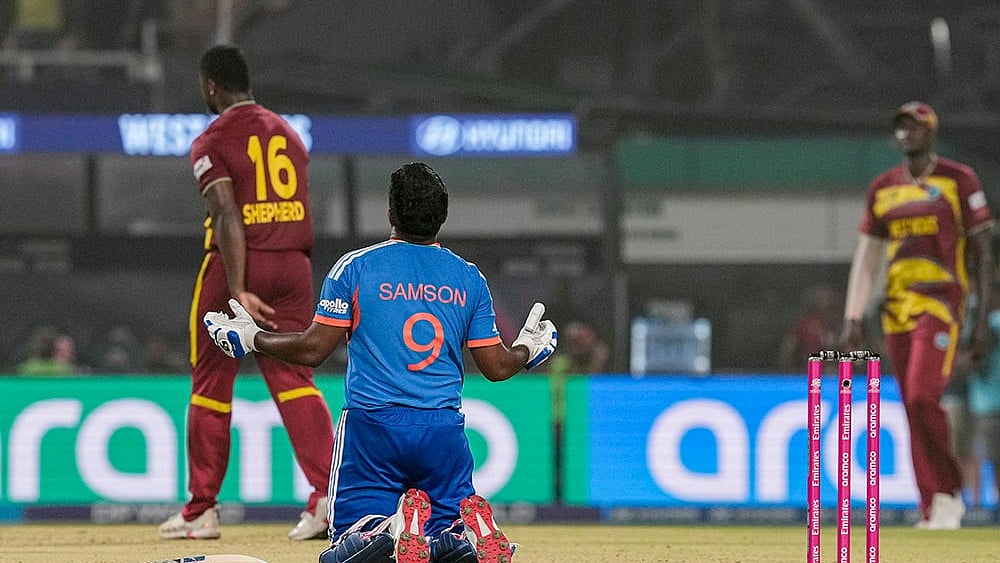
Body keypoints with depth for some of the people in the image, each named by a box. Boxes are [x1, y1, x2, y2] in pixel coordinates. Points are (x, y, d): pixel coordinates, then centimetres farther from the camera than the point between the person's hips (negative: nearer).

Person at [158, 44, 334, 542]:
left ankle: (201, 508, 13)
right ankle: (328, 491, -18)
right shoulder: (288, 133, 15)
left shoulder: (212, 142, -6)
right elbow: (299, 208, 14)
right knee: (292, 376, 1)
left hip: (237, 264, -5)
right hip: (294, 264, 5)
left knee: (211, 382, 7)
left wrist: (237, 291, -23)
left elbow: (227, 217, -17)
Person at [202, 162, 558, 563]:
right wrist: (529, 350, 33)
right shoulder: (469, 278, 9)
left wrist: (251, 339, 15)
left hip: (373, 426, -2)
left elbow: (312, 350, -2)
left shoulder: (355, 267, 0)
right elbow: (497, 367, 11)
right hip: (445, 429, 3)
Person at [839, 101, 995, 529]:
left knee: (922, 397, -19)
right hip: (897, 308, 5)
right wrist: (852, 319, 3)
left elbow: (982, 252, 0)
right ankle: (934, 508, 8)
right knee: (913, 407, 3)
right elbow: (866, 257, 12)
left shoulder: (959, 180, 0)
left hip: (941, 301, -5)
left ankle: (947, 493, -6)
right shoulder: (883, 188, 13)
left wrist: (981, 320, -6)